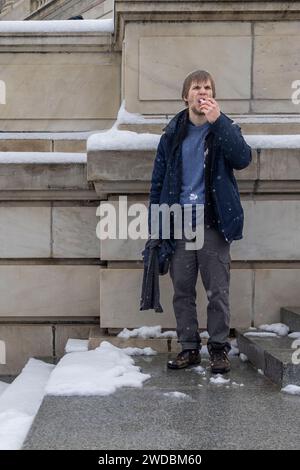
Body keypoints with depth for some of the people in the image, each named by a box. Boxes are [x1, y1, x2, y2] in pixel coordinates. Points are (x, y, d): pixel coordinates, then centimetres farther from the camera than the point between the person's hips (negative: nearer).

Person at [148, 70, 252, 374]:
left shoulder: (224, 129, 5)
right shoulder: (173, 133, 9)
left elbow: (242, 159, -15)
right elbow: (158, 180, 9)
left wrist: (217, 120, -21)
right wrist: (155, 222, 2)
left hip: (212, 223, -2)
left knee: (218, 292, 2)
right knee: (182, 291, 7)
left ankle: (219, 348, 15)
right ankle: (189, 348, 19)